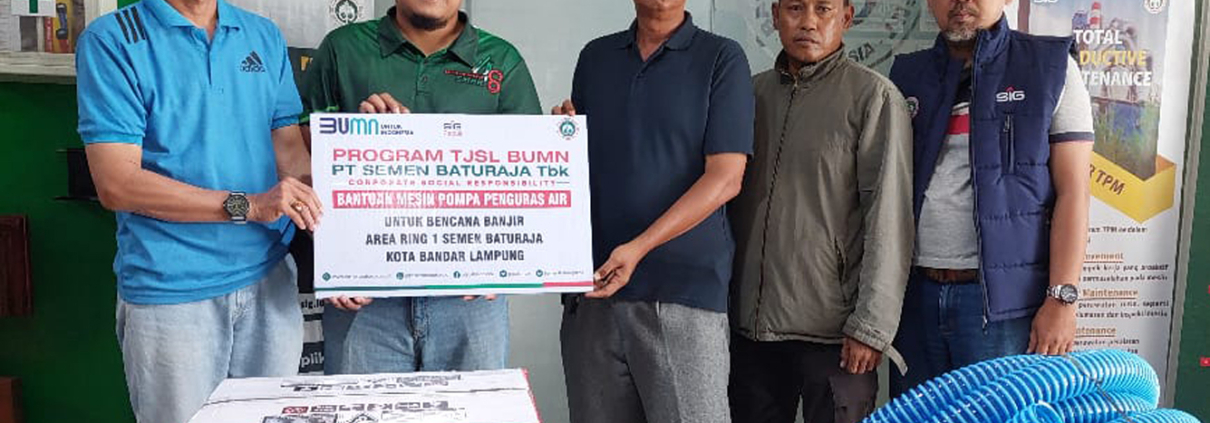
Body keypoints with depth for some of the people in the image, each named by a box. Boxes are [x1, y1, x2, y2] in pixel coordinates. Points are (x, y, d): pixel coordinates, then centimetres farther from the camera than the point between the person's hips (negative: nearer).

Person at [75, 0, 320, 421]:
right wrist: (248, 205, -18)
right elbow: (117, 184, -11)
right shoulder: (110, 41, -5)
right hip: (170, 292, -3)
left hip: (270, 281, 4)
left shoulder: (266, 37, 10)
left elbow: (291, 150, 8)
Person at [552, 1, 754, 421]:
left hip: (682, 291, -3)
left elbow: (726, 177, -8)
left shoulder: (722, 57, 2)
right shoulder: (595, 56, 15)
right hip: (592, 287, 4)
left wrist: (639, 248, -16)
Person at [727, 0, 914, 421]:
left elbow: (888, 220, -9)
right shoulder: (752, 92, 10)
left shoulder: (874, 97, -4)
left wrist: (871, 326, -12)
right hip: (750, 324, 4)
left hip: (832, 330, -4)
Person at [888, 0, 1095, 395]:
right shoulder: (906, 76, 10)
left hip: (1004, 300, -3)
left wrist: (1061, 298, -11)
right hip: (915, 294, 3)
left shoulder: (1051, 67, 1)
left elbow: (1072, 192, -3)